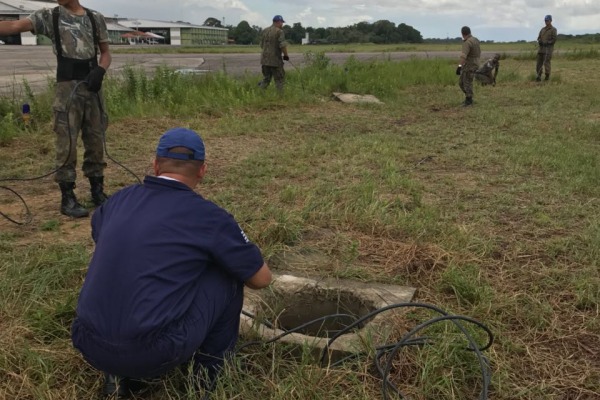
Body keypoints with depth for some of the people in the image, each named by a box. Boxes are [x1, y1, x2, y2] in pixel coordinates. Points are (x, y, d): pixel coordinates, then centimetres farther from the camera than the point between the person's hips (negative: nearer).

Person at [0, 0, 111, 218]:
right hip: (67, 89, -3)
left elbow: (105, 53, 14)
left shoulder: (95, 18, 10)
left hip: (92, 88, 3)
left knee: (96, 141, 9)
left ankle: (97, 191, 22)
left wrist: (99, 71, -7)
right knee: (67, 143, -3)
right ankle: (67, 198, 5)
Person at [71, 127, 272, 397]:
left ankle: (118, 374, 21)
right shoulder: (207, 216, -3)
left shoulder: (117, 201, 11)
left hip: (91, 346, 6)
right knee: (228, 275, 12)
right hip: (154, 353, -5)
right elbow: (261, 279, 7)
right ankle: (209, 368, 23)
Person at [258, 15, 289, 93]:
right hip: (275, 60, -6)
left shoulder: (265, 31, 11)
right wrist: (286, 55, -4)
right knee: (279, 79, 3)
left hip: (264, 59, 6)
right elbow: (283, 45, -18)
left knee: (266, 78, 15)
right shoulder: (279, 31, -10)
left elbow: (261, 45, 17)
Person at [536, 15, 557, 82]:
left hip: (548, 49, -5)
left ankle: (547, 76, -1)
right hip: (541, 48, 5)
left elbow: (554, 40, -6)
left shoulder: (553, 30, 0)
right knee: (539, 63, 0)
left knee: (546, 63, -9)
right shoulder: (542, 29, 18)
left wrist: (547, 43, -17)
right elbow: (539, 37, 16)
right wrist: (540, 41, -6)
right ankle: (538, 76, 4)